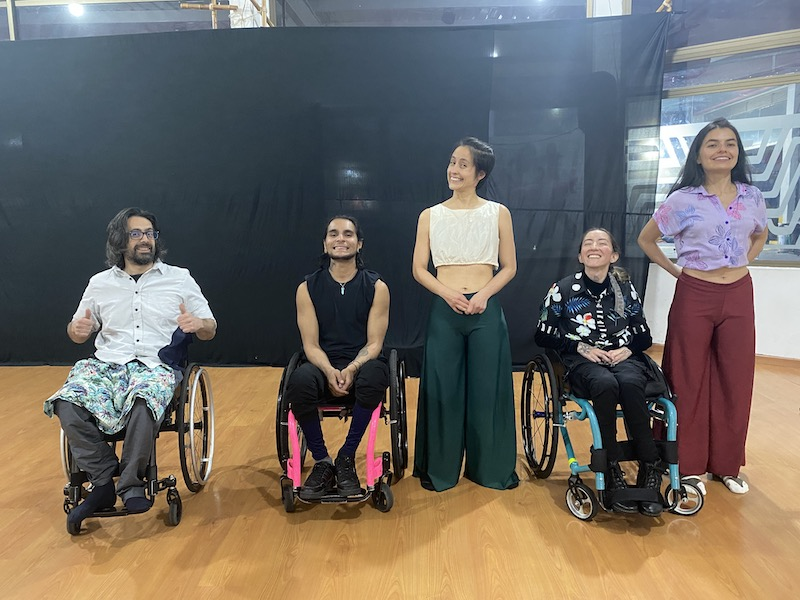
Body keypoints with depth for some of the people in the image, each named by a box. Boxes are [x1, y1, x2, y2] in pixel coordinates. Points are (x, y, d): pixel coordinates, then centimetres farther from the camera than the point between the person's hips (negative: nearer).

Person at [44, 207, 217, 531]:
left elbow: (210, 330, 11)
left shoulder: (180, 279, 11)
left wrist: (198, 324, -13)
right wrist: (77, 329, -1)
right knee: (67, 404, -29)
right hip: (105, 365, 3)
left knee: (143, 401, -37)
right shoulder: (100, 283, 17)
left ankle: (131, 482, -17)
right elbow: (77, 334, 23)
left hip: (156, 366, -2)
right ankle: (103, 481, -13)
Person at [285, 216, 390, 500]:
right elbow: (311, 344, -1)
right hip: (324, 366, 1)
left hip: (362, 364, 0)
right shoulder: (307, 288, 2)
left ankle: (347, 458, -15)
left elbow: (374, 343, -2)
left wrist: (352, 369, -22)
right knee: (299, 381, -34)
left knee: (374, 376, -37)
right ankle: (322, 461, -11)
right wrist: (330, 371, -22)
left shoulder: (376, 287, 0)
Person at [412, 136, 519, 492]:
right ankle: (441, 468, 22)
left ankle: (490, 467, 24)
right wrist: (447, 293, -13)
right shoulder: (430, 216, 6)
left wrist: (484, 294, -12)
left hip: (486, 311, 0)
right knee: (442, 389, 5)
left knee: (487, 388, 6)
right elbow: (419, 269, 4)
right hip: (444, 311, 1)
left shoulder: (498, 213, 5)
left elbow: (509, 267, 5)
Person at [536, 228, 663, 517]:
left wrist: (627, 348, -5)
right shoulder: (563, 289, 7)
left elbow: (644, 335, 17)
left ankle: (650, 471, -26)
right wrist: (581, 346, -7)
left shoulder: (625, 288, 14)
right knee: (606, 384, -38)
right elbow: (543, 335, 7)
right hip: (583, 362, -2)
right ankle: (613, 473, -28)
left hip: (624, 358, 2)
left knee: (629, 383, -36)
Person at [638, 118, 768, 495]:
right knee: (690, 381, 2)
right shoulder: (683, 200, -5)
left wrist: (743, 263, 9)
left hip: (739, 296, 4)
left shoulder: (751, 197, 5)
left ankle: (727, 464, 24)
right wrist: (675, 271, 0)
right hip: (695, 296, -3)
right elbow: (646, 240, 5)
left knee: (735, 380, 7)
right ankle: (690, 466, 16)